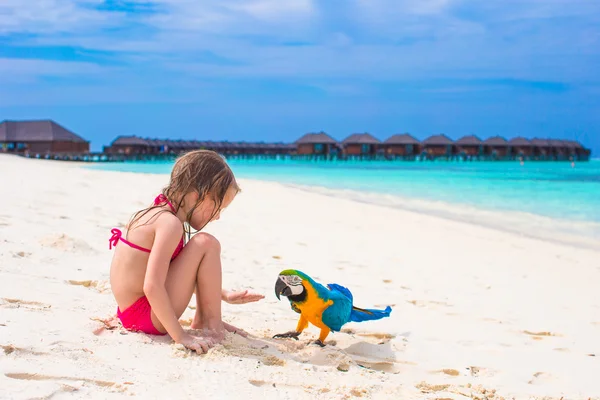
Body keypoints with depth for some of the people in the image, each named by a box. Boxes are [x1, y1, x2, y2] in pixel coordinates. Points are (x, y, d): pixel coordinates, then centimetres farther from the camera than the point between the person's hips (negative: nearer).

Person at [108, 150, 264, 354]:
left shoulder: (158, 214, 10)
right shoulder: (170, 224, -21)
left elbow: (186, 274, 23)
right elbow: (152, 287, -29)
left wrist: (223, 295, 20)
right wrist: (180, 336, -25)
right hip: (147, 317, -10)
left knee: (200, 247, 21)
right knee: (206, 244, -14)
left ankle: (202, 319, 17)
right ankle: (211, 326, -5)